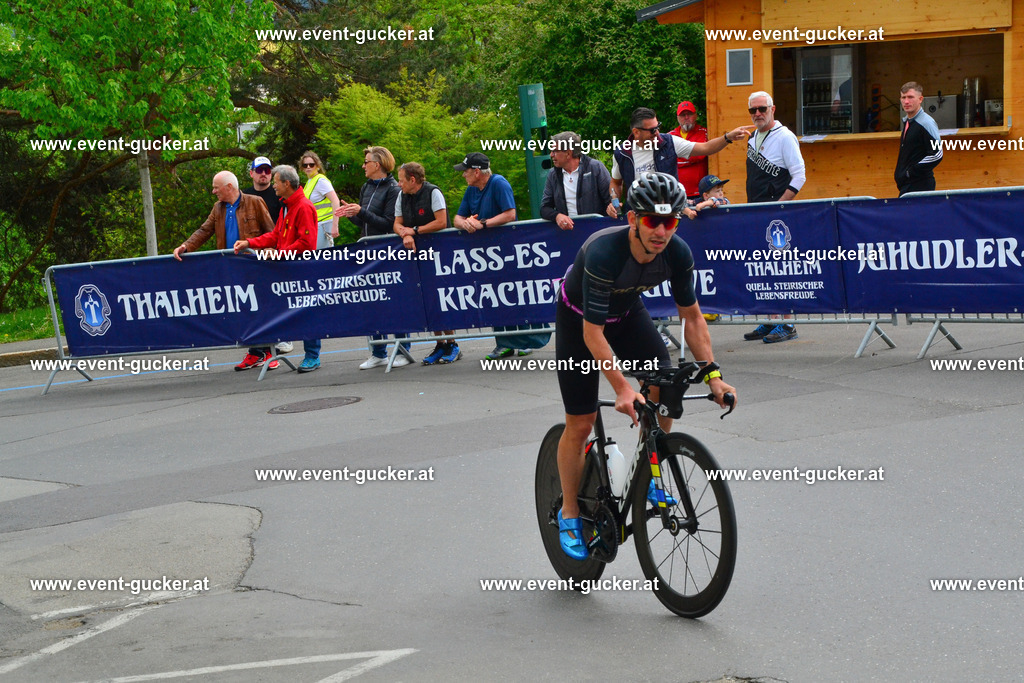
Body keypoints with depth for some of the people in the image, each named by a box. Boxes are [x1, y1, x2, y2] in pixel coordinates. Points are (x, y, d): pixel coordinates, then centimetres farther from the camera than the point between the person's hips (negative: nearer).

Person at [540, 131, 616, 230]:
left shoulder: (595, 167, 0)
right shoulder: (553, 175, 12)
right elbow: (544, 208, 12)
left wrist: (610, 208, -24)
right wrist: (557, 216, -11)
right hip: (567, 228, 3)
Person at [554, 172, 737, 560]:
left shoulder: (678, 254, -23)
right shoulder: (603, 252, -39)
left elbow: (692, 317, -10)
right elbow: (592, 333, -36)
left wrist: (713, 375, -20)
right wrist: (622, 388, -44)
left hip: (627, 312, 4)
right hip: (579, 319, -4)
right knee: (580, 423, -5)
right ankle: (569, 514, 13)